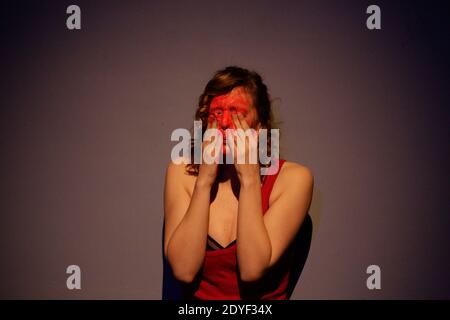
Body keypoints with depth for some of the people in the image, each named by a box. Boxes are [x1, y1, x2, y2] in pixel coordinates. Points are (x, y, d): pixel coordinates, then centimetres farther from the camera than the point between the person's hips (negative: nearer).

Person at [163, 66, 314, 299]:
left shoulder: (292, 178, -6)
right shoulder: (182, 173, 0)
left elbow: (252, 270, -16)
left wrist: (249, 178, -15)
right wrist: (204, 180, -14)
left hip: (262, 311, -1)